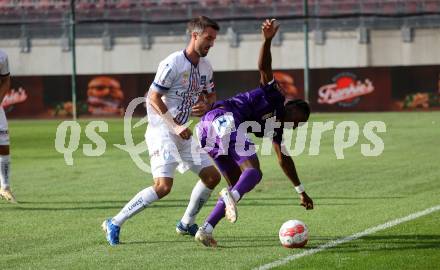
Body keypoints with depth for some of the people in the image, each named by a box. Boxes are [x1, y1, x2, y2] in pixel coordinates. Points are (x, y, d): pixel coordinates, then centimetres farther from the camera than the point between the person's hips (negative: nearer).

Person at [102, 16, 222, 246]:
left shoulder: (205, 67, 8)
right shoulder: (173, 63, -17)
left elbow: (211, 95, 24)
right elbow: (153, 98, -17)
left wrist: (206, 105, -1)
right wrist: (175, 126, -22)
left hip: (182, 132, 9)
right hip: (161, 130, -9)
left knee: (212, 177, 7)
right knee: (163, 186, -21)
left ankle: (186, 224, 24)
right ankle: (114, 224, -13)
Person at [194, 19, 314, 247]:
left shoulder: (277, 128, 33)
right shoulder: (276, 97, 9)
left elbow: (284, 160, 44)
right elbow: (264, 67, -8)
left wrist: (301, 191, 49)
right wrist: (268, 40, -26)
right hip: (224, 118, -10)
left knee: (237, 184, 13)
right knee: (253, 172, -17)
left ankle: (206, 231, 1)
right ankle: (231, 197, -49)